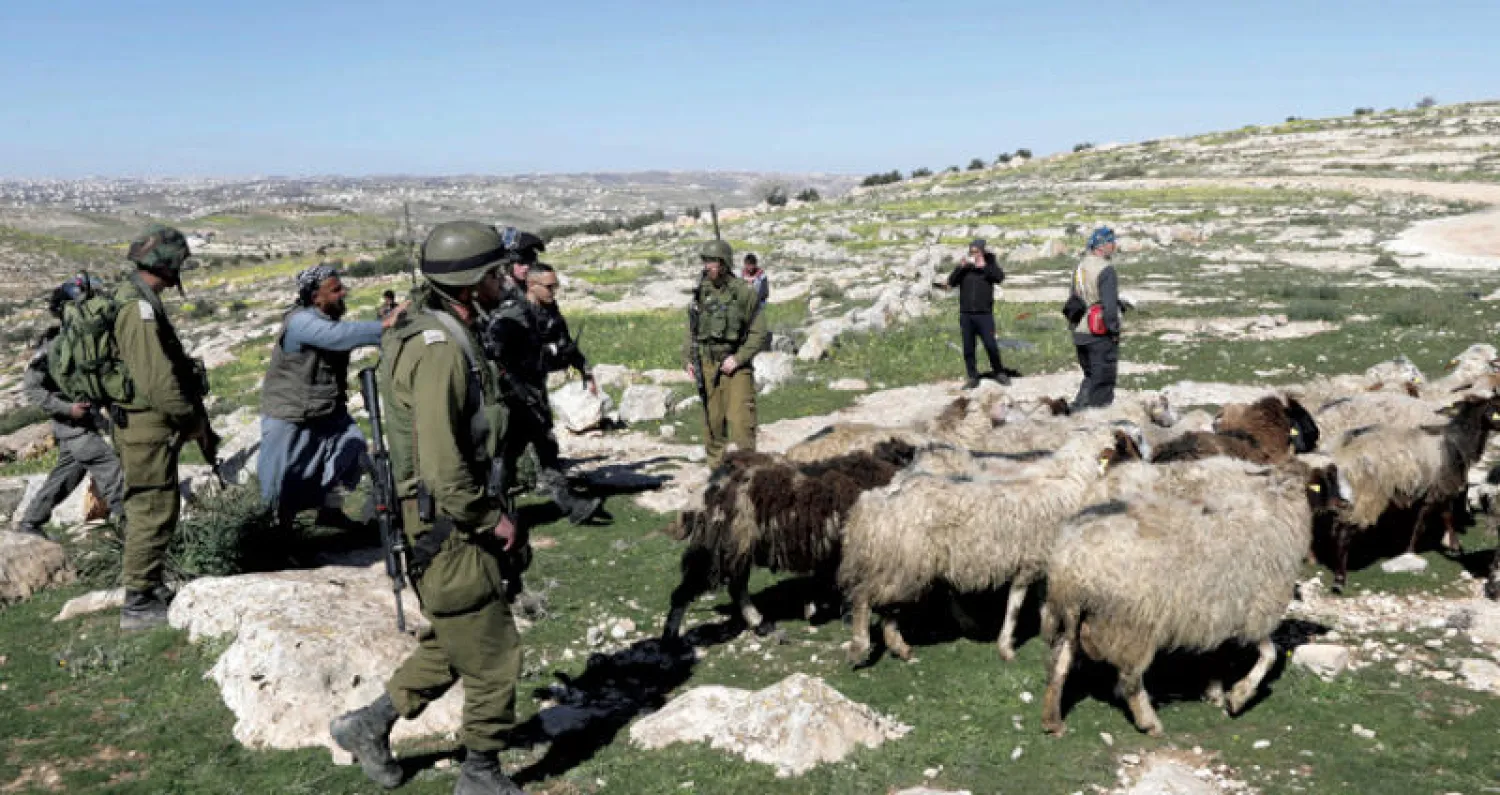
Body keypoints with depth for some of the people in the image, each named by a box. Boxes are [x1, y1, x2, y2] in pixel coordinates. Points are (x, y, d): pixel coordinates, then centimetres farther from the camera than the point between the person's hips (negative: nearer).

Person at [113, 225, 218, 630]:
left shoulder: (140, 300, 13)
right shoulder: (140, 308, -20)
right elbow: (156, 381, -25)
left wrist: (194, 418, 17)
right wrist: (194, 422, -15)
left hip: (150, 426, 10)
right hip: (148, 427, -10)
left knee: (157, 507, 19)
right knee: (153, 510, -3)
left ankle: (153, 589, 31)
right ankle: (139, 603, 5)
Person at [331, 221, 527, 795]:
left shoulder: (451, 338, 10)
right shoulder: (439, 350, -23)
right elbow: (444, 468, -27)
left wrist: (499, 511, 17)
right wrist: (492, 518, -14)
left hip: (465, 519, 10)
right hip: (448, 527, -10)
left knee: (450, 644, 22)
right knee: (492, 655, 4)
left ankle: (369, 726, 33)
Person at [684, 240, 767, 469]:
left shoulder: (744, 293, -6)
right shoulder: (701, 291, 6)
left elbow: (759, 334, -6)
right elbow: (692, 329, 15)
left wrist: (737, 359, -15)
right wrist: (688, 359, 4)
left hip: (736, 364, -4)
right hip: (708, 364, 4)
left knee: (740, 418, -12)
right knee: (713, 419, 7)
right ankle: (717, 469, 17)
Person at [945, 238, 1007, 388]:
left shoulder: (989, 265, 5)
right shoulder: (964, 266, 10)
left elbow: (1000, 277, -13)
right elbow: (951, 283, 0)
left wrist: (984, 266, -19)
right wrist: (960, 267, -12)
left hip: (984, 314, -2)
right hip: (965, 315, 3)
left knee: (991, 345, -7)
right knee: (968, 348, 3)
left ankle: (999, 373, 12)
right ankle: (973, 378, 11)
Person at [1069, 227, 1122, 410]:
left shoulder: (1079, 268, 11)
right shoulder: (1106, 269, -15)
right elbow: (1109, 305, -20)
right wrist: (1114, 330, -12)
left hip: (1080, 332, 8)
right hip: (1100, 333, -8)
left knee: (1090, 376, 20)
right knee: (1102, 380, 2)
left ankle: (1079, 406, 13)